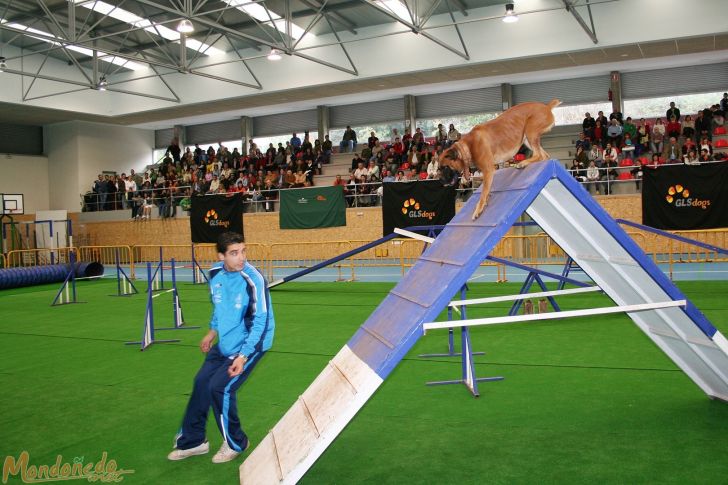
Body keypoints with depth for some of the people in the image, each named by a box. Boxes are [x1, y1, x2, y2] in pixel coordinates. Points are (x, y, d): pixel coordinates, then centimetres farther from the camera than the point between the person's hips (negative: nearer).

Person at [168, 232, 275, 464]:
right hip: (225, 343, 7)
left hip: (251, 344, -7)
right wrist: (213, 330, 20)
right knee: (201, 382, 11)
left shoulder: (253, 279, -26)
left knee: (219, 387, -15)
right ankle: (192, 441, 33)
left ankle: (235, 443, 11)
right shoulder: (215, 273, -5)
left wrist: (243, 356, -26)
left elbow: (260, 321, -23)